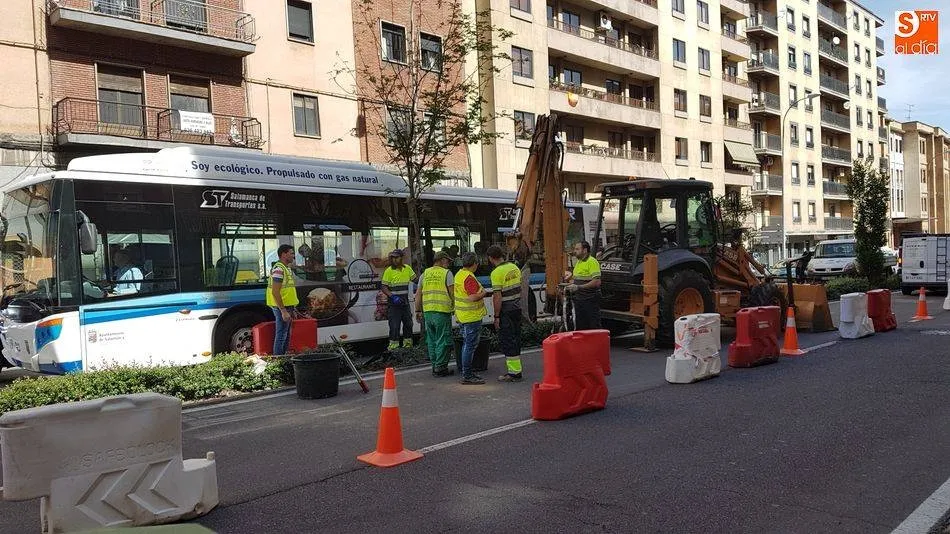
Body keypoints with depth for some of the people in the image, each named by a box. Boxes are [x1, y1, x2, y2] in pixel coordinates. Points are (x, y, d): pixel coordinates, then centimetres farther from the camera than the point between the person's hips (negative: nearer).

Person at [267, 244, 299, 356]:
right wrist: (283, 311, -24)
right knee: (281, 336, -7)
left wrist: (290, 310, 22)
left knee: (286, 336, 15)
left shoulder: (286, 268, 17)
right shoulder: (278, 269, -16)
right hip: (282, 307, -10)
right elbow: (275, 292, -22)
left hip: (286, 307, 10)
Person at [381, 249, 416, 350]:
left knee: (408, 323, 12)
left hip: (405, 302, 5)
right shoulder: (389, 271, -8)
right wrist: (393, 296, -23)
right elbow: (384, 287, -10)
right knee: (394, 325, -7)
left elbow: (414, 279, 20)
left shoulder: (407, 269, 6)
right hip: (393, 303, -5)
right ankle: (393, 344, -2)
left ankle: (407, 342, 25)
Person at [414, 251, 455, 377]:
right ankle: (440, 367, 0)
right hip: (442, 311, -5)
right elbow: (452, 293, -7)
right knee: (443, 340, 0)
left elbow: (418, 294, 12)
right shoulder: (447, 273, -2)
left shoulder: (425, 273, 13)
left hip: (427, 310, 6)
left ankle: (435, 365, 18)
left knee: (431, 340, 13)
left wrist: (418, 311, 16)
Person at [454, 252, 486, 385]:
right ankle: (467, 376, -3)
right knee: (470, 345, -6)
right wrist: (483, 293, -9)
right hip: (472, 316, -10)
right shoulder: (469, 278, -20)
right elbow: (474, 297, -27)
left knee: (466, 344, 18)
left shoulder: (459, 274, 12)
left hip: (462, 316, 10)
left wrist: (479, 292, 19)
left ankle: (465, 371, 26)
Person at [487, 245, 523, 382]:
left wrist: (496, 316, -14)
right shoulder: (514, 267, 7)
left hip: (506, 311, -8)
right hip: (517, 308, 8)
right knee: (515, 339, 15)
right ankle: (516, 368, 23)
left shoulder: (497, 273, -17)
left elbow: (497, 297, -19)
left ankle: (514, 372, -1)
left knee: (507, 341, -2)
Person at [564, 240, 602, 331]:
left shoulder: (592, 262, -15)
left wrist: (578, 287, -22)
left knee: (593, 326, -4)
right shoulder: (578, 262, 15)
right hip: (579, 299, 9)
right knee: (580, 326, 14)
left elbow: (597, 282, -23)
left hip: (590, 300, -9)